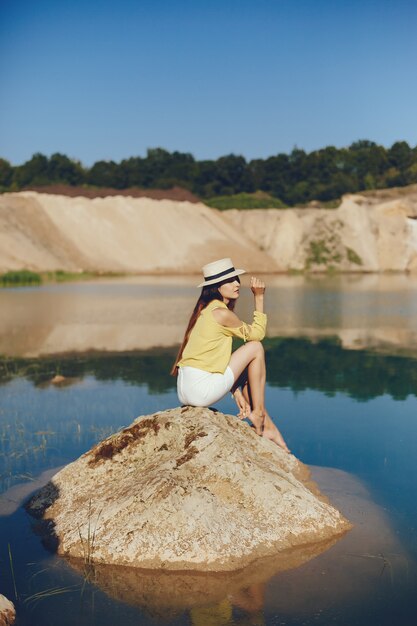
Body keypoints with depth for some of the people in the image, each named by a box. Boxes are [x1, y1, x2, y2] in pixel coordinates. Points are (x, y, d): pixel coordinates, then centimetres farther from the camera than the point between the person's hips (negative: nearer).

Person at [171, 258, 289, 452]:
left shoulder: (206, 311, 15)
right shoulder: (222, 313, -13)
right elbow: (257, 334, 2)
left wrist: (237, 393, 14)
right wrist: (259, 298, 5)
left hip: (184, 391, 9)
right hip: (200, 391, -9)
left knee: (248, 370, 24)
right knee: (255, 347, 1)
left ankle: (268, 426, 25)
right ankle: (258, 413, 8)